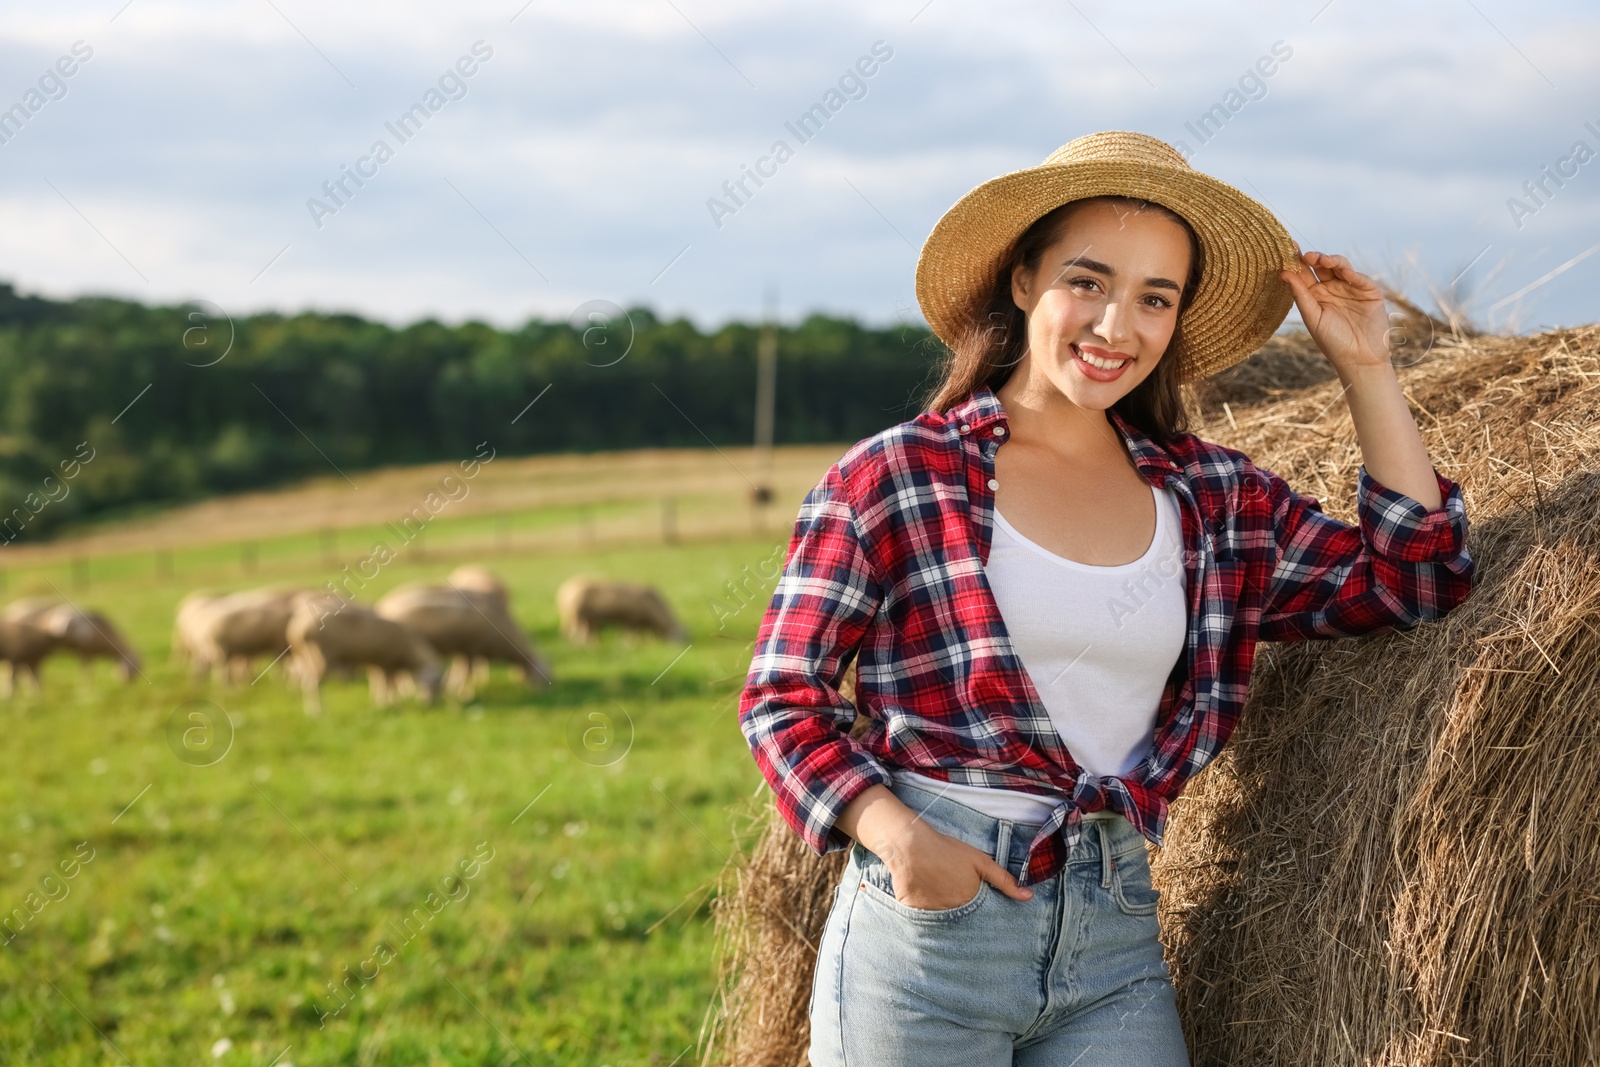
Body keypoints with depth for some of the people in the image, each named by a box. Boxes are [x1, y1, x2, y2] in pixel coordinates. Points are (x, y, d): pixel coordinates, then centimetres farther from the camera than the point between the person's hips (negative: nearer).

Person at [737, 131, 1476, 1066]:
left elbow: (1415, 581, 7)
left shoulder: (1215, 498, 9)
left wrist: (1367, 367, 5)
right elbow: (783, 693, -2)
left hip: (1117, 930, 3)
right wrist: (892, 832, -18)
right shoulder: (894, 477, -4)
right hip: (929, 912, -3)